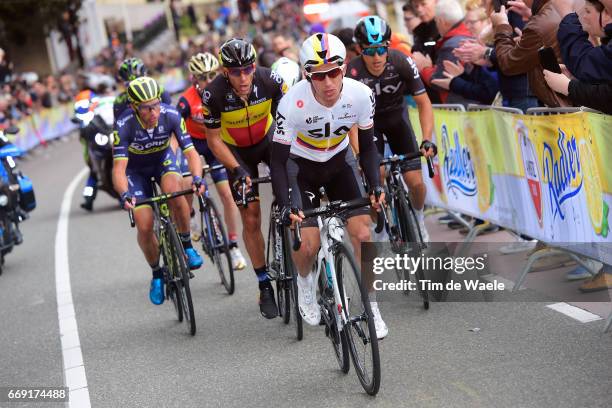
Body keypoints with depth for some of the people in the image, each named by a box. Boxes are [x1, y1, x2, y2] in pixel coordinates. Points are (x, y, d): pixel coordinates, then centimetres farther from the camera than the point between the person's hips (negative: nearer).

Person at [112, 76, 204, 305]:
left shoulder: (170, 115, -30)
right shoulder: (125, 125, -33)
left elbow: (191, 152, -29)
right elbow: (119, 168, -36)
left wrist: (197, 178, -49)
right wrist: (124, 194, -55)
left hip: (163, 159, 1)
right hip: (136, 169, -1)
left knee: (174, 190, -35)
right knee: (144, 226, -13)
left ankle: (186, 245, -12)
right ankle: (157, 274, 14)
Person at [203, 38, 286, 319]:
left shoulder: (270, 81, -28)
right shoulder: (214, 94, -29)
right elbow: (214, 139, -18)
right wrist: (238, 170, -28)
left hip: (268, 137, 1)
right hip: (237, 151, -1)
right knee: (251, 219, -2)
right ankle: (265, 285, 10)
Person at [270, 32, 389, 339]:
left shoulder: (361, 95, -24)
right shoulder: (293, 103, -32)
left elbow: (367, 146, -9)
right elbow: (278, 160, -24)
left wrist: (376, 185, -23)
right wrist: (285, 205, -36)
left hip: (339, 161, 2)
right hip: (301, 166, -2)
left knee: (363, 234, -13)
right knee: (308, 245, -14)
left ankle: (370, 305, 6)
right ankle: (305, 282, 23)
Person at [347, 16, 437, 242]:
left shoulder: (402, 63, -29)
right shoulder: (352, 73, -31)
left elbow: (424, 103, -23)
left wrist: (427, 140, -34)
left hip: (397, 116, 1)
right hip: (369, 121, -1)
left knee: (416, 183, -10)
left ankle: (418, 217, 23)